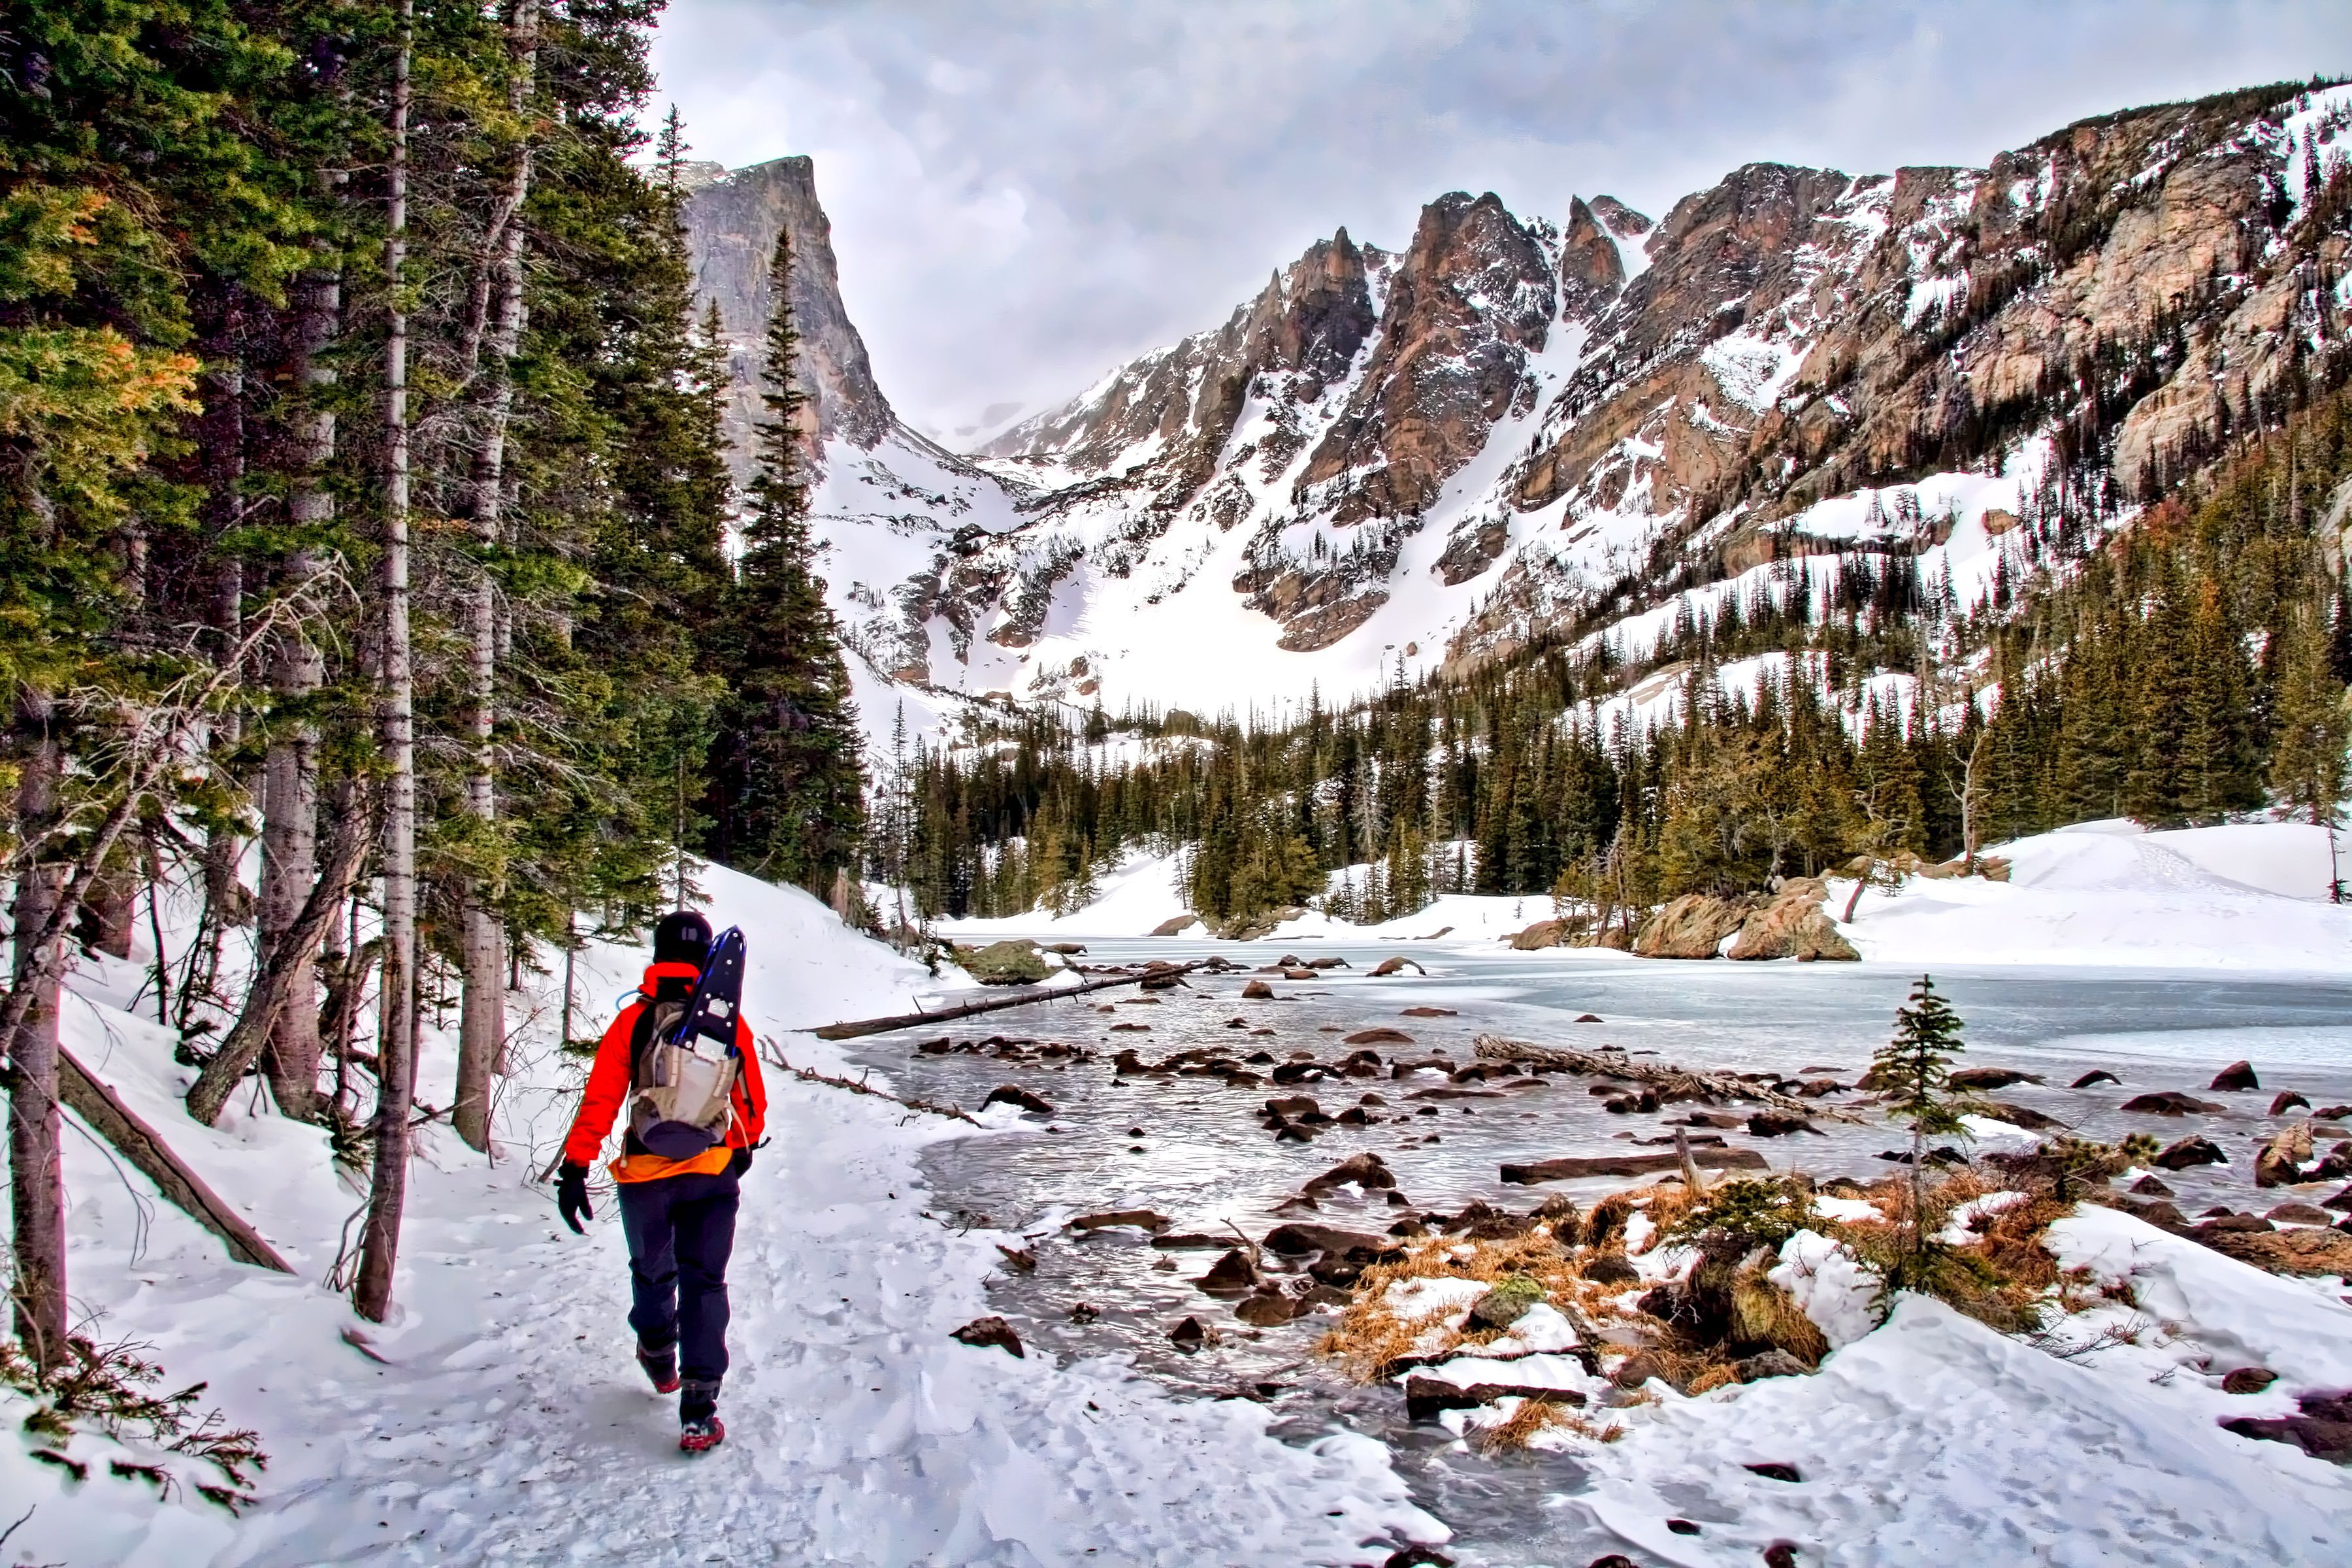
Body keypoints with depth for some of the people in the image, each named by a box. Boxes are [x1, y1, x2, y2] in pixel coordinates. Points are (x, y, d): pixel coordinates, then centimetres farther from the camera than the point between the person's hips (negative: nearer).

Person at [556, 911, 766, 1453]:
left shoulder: (632, 1021, -5)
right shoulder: (729, 1021, -2)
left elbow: (599, 1102, -8)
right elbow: (753, 1101, 6)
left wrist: (575, 1169, -4)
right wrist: (745, 1148, 23)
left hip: (645, 1174, 0)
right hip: (715, 1171, 0)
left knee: (652, 1271, 22)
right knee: (704, 1283, 5)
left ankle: (659, 1357, 46)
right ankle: (698, 1410, -2)